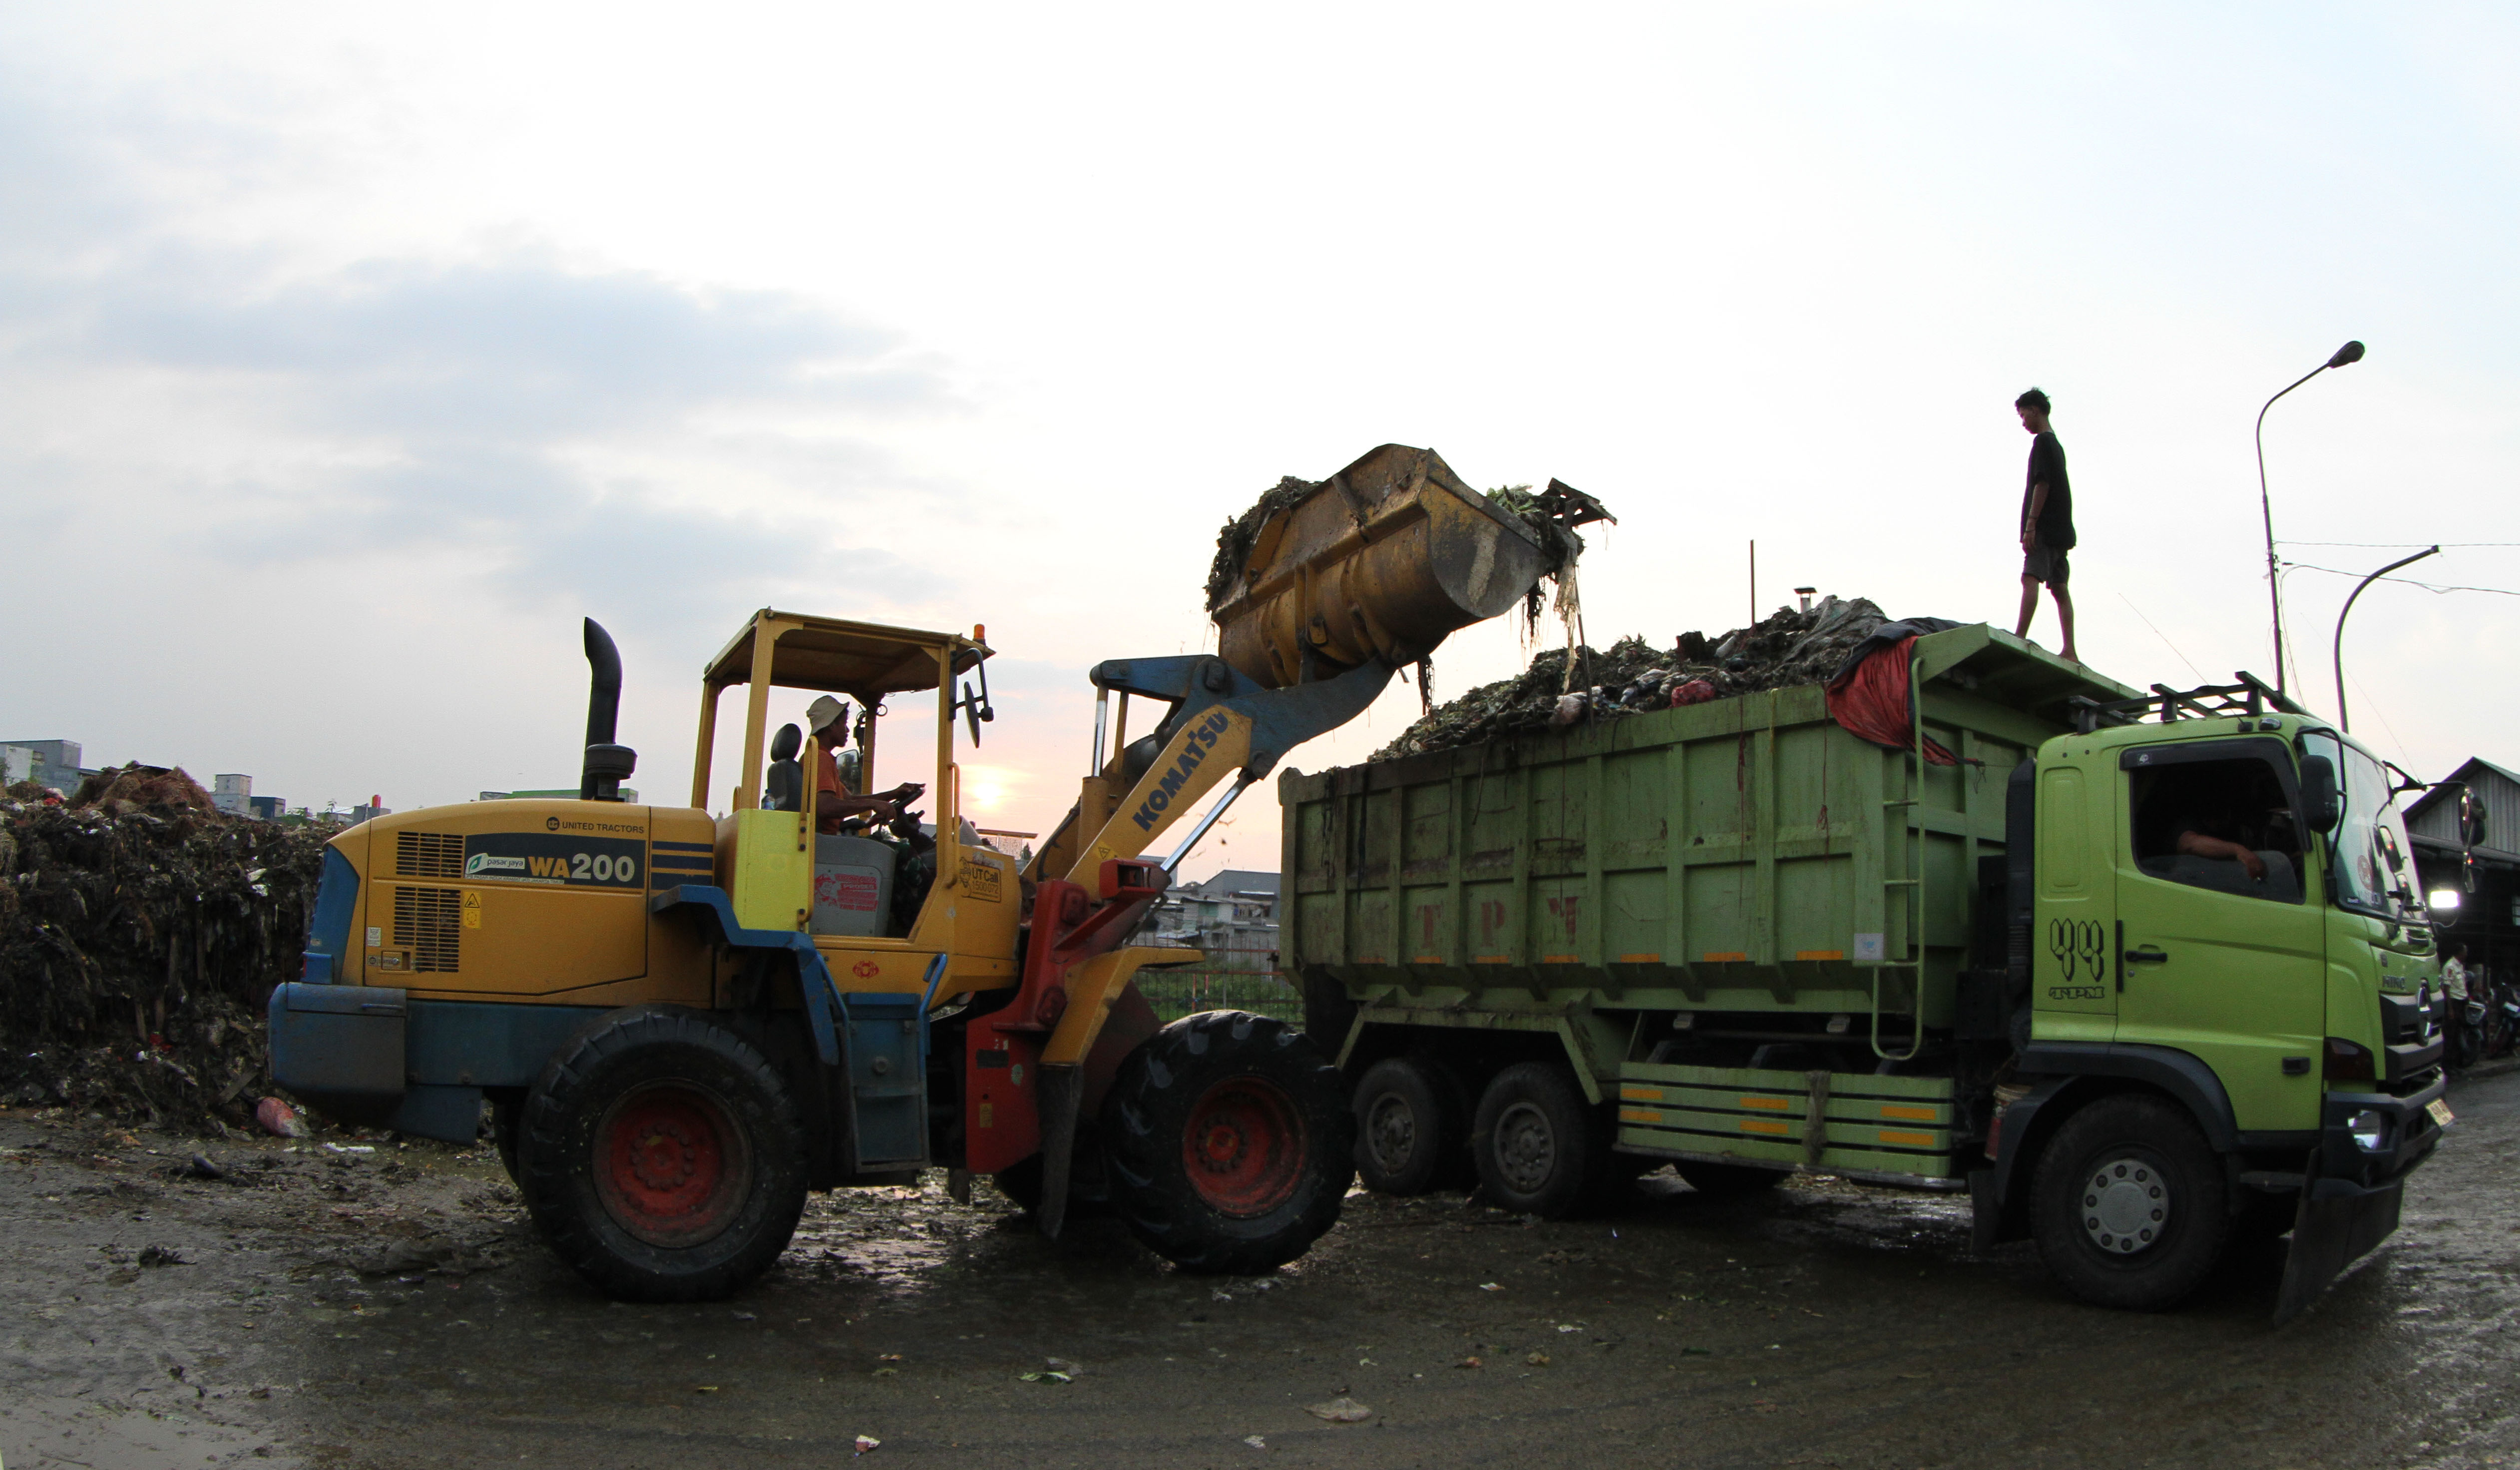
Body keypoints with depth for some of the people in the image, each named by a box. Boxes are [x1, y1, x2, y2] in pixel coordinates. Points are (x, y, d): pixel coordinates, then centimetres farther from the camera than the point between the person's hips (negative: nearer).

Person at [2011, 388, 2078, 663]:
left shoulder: (2043, 441, -6)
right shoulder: (2057, 445, 23)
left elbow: (2042, 484, -15)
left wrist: (2030, 525, -18)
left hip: (2045, 526, -10)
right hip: (2060, 528, 10)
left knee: (2030, 578, -21)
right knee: (2059, 588, 6)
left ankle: (2020, 637, -35)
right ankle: (2070, 651, 3)